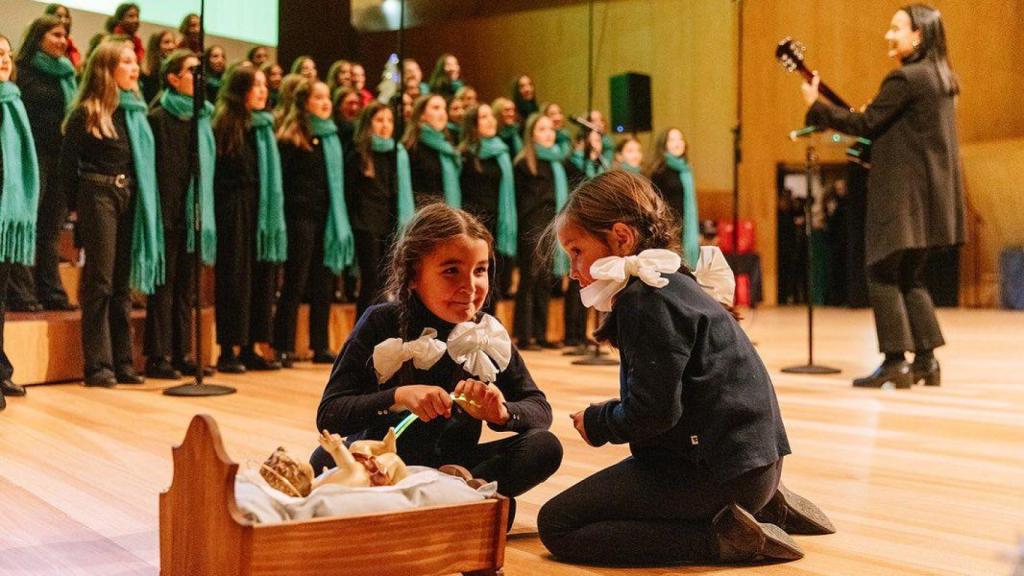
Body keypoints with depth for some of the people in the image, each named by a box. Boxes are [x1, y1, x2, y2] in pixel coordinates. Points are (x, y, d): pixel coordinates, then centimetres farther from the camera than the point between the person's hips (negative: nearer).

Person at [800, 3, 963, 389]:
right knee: (910, 277, 15)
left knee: (883, 274, -4)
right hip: (930, 191, 9)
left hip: (903, 193, -9)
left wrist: (815, 105, -4)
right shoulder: (942, 78, 15)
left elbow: (865, 124, -13)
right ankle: (926, 360, 14)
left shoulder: (905, 78, -14)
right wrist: (875, 131, 18)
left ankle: (895, 364, -5)